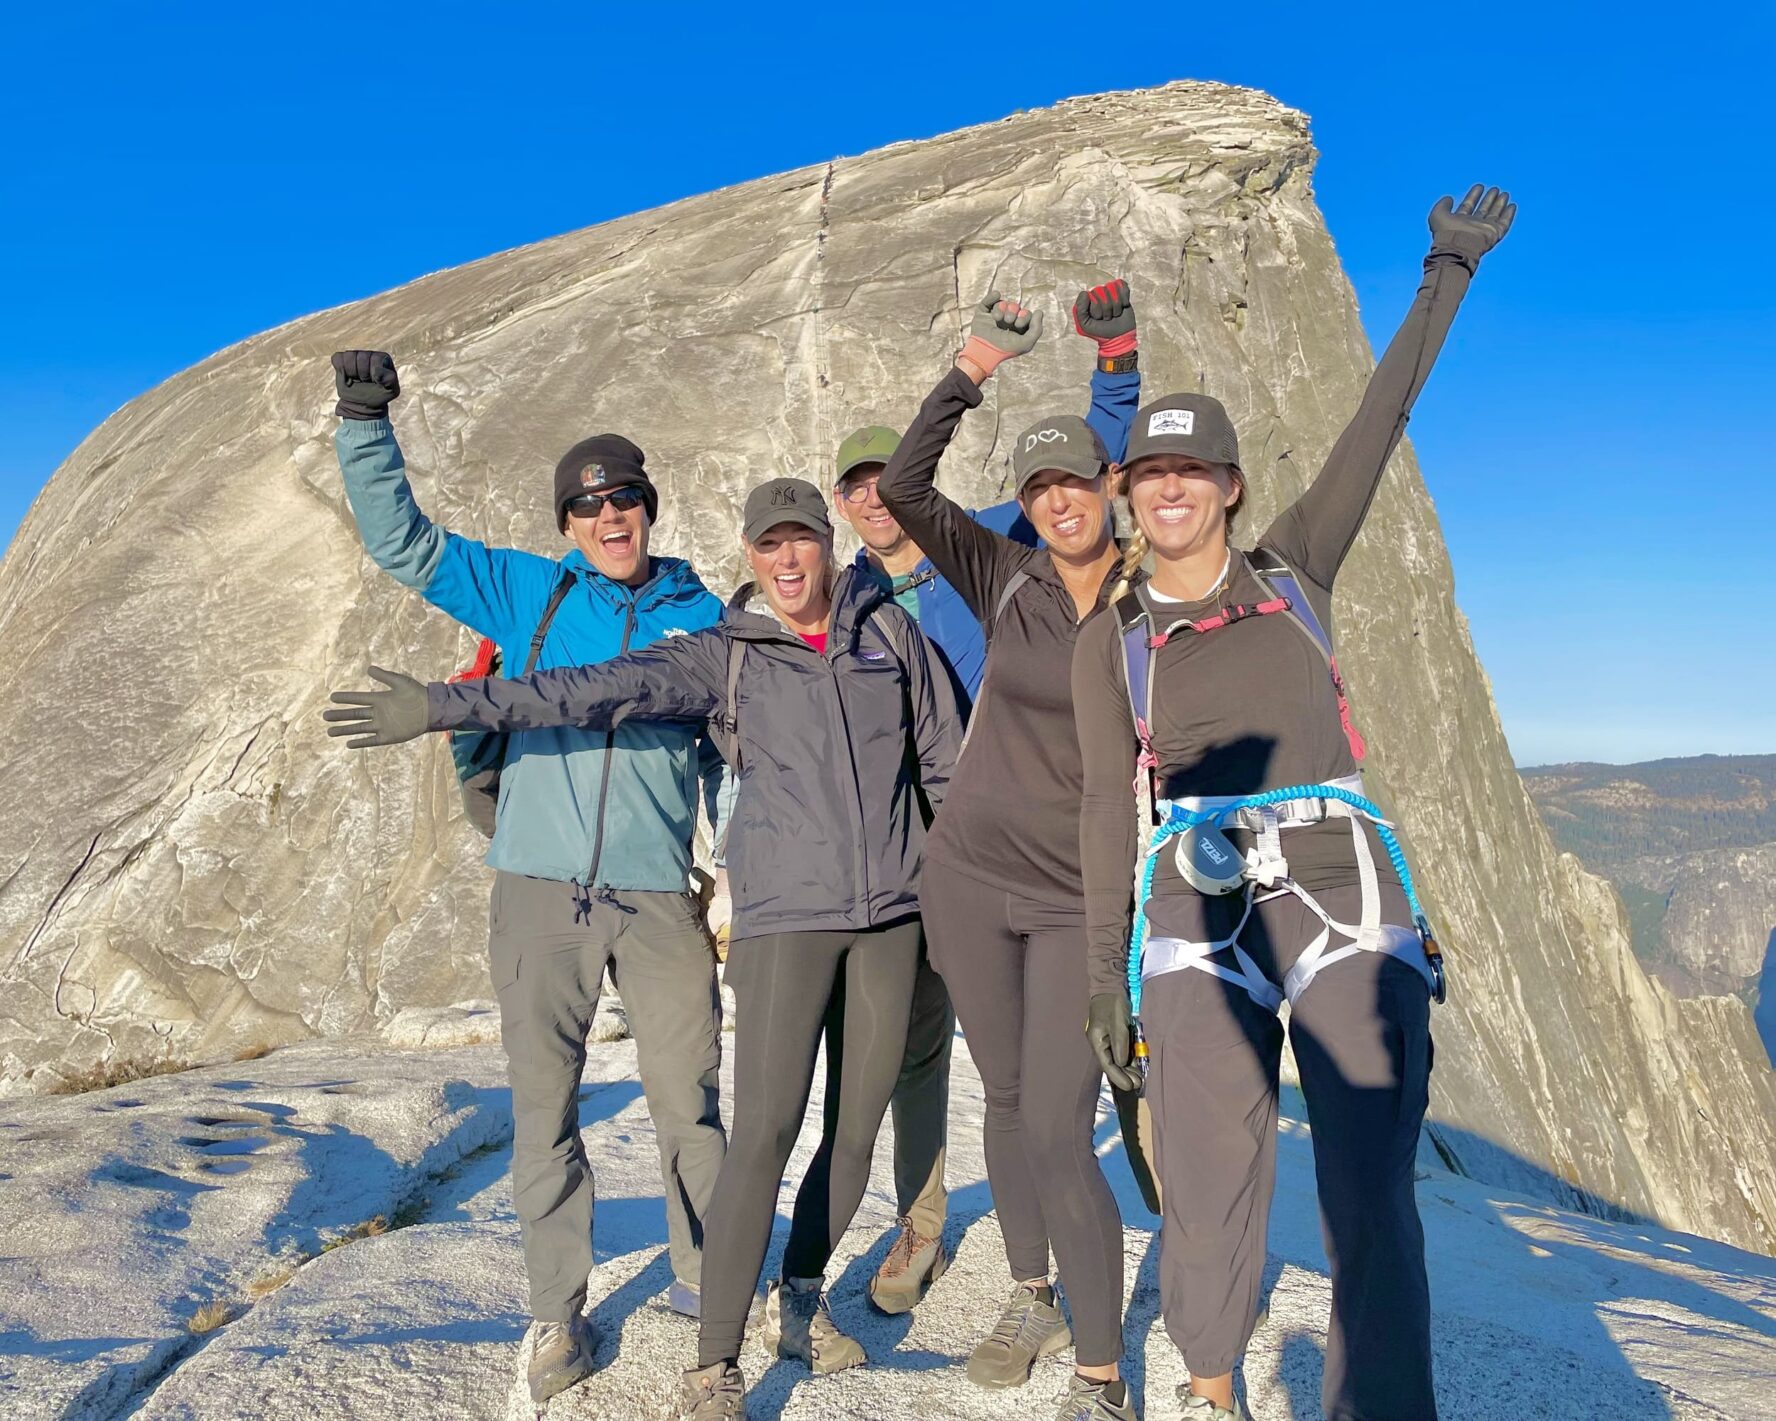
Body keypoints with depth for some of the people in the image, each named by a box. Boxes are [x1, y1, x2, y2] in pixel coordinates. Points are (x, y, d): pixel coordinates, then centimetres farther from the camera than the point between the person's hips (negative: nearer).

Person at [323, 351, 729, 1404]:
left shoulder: (703, 619, 8)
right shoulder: (528, 594, 8)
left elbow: (732, 758, 12)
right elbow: (403, 543, 7)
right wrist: (368, 425, -6)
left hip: (659, 897, 0)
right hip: (540, 891, 1)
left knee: (691, 1102, 4)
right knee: (545, 1108, 8)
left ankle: (707, 1281, 27)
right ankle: (558, 1313, 23)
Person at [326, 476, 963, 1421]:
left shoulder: (889, 629, 8)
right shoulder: (724, 656, 2)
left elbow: (947, 757, 14)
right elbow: (590, 691, -6)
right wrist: (445, 706, -13)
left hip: (892, 912, 3)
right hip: (786, 915, -3)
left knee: (858, 1123, 9)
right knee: (764, 1132, -10)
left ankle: (799, 1298, 31)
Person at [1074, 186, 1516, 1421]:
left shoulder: (1294, 571, 11)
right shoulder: (1111, 642, 9)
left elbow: (1380, 424, 9)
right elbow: (1108, 809, 6)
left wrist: (1448, 275, 8)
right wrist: (1106, 970, 3)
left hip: (1345, 898, 1)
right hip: (1205, 916, 0)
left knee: (1372, 1193, -4)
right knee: (1212, 1195, -1)